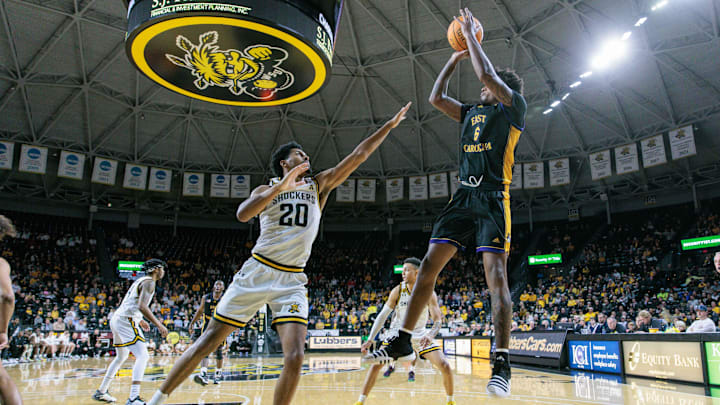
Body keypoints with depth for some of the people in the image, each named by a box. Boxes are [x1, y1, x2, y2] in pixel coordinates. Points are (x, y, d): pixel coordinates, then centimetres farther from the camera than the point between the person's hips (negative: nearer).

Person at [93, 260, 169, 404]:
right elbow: (142, 306, -23)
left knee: (121, 357, 25)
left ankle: (101, 392, 36)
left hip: (117, 318, 10)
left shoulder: (140, 280, 21)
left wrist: (140, 320, 38)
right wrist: (159, 324, -23)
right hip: (125, 320, -10)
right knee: (142, 356, -16)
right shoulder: (149, 282, -8)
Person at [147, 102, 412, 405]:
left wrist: (391, 124, 4)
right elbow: (242, 214, -14)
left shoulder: (319, 185, 11)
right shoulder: (266, 190, 8)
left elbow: (359, 155, 7)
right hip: (257, 271, -1)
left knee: (295, 357, -15)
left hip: (292, 280, 1)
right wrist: (279, 187, -22)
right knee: (208, 340, 3)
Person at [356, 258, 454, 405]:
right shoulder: (397, 291, -15)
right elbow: (382, 316, -11)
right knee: (376, 364, -14)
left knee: (445, 366, -11)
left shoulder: (429, 293, -16)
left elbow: (437, 320, -19)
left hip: (420, 336, 0)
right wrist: (370, 339, -18)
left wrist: (430, 335, -41)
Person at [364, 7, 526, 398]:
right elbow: (435, 98, 22)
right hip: (464, 195, 7)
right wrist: (455, 58, 25)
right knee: (429, 264, -1)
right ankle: (403, 340, 7)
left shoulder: (513, 106, 5)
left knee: (495, 274, -15)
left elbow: (486, 74, -9)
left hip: (493, 197, -6)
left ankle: (502, 363, -12)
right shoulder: (471, 111, 24)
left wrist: (472, 35, 5)